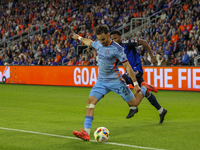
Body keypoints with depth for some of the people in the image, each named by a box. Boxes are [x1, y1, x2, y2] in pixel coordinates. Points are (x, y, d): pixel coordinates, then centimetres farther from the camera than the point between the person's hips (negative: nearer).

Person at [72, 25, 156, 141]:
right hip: (101, 81, 5)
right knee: (91, 101, -16)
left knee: (134, 103, 3)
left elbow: (127, 66, -14)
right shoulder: (98, 44, 2)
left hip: (115, 81, -5)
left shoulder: (117, 49, -17)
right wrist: (79, 38, 42)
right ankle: (86, 133, -22)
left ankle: (145, 88, 36)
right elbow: (90, 42, 28)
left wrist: (136, 84, -14)